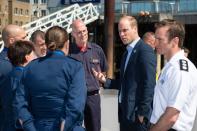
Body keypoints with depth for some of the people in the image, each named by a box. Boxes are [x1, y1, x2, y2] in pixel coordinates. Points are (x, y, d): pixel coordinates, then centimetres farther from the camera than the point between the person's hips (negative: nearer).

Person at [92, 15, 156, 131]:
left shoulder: (145, 50, -12)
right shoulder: (127, 53, 15)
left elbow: (149, 84, -17)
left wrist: (143, 112, -18)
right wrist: (105, 80, 3)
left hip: (137, 113, -8)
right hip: (125, 111, 8)